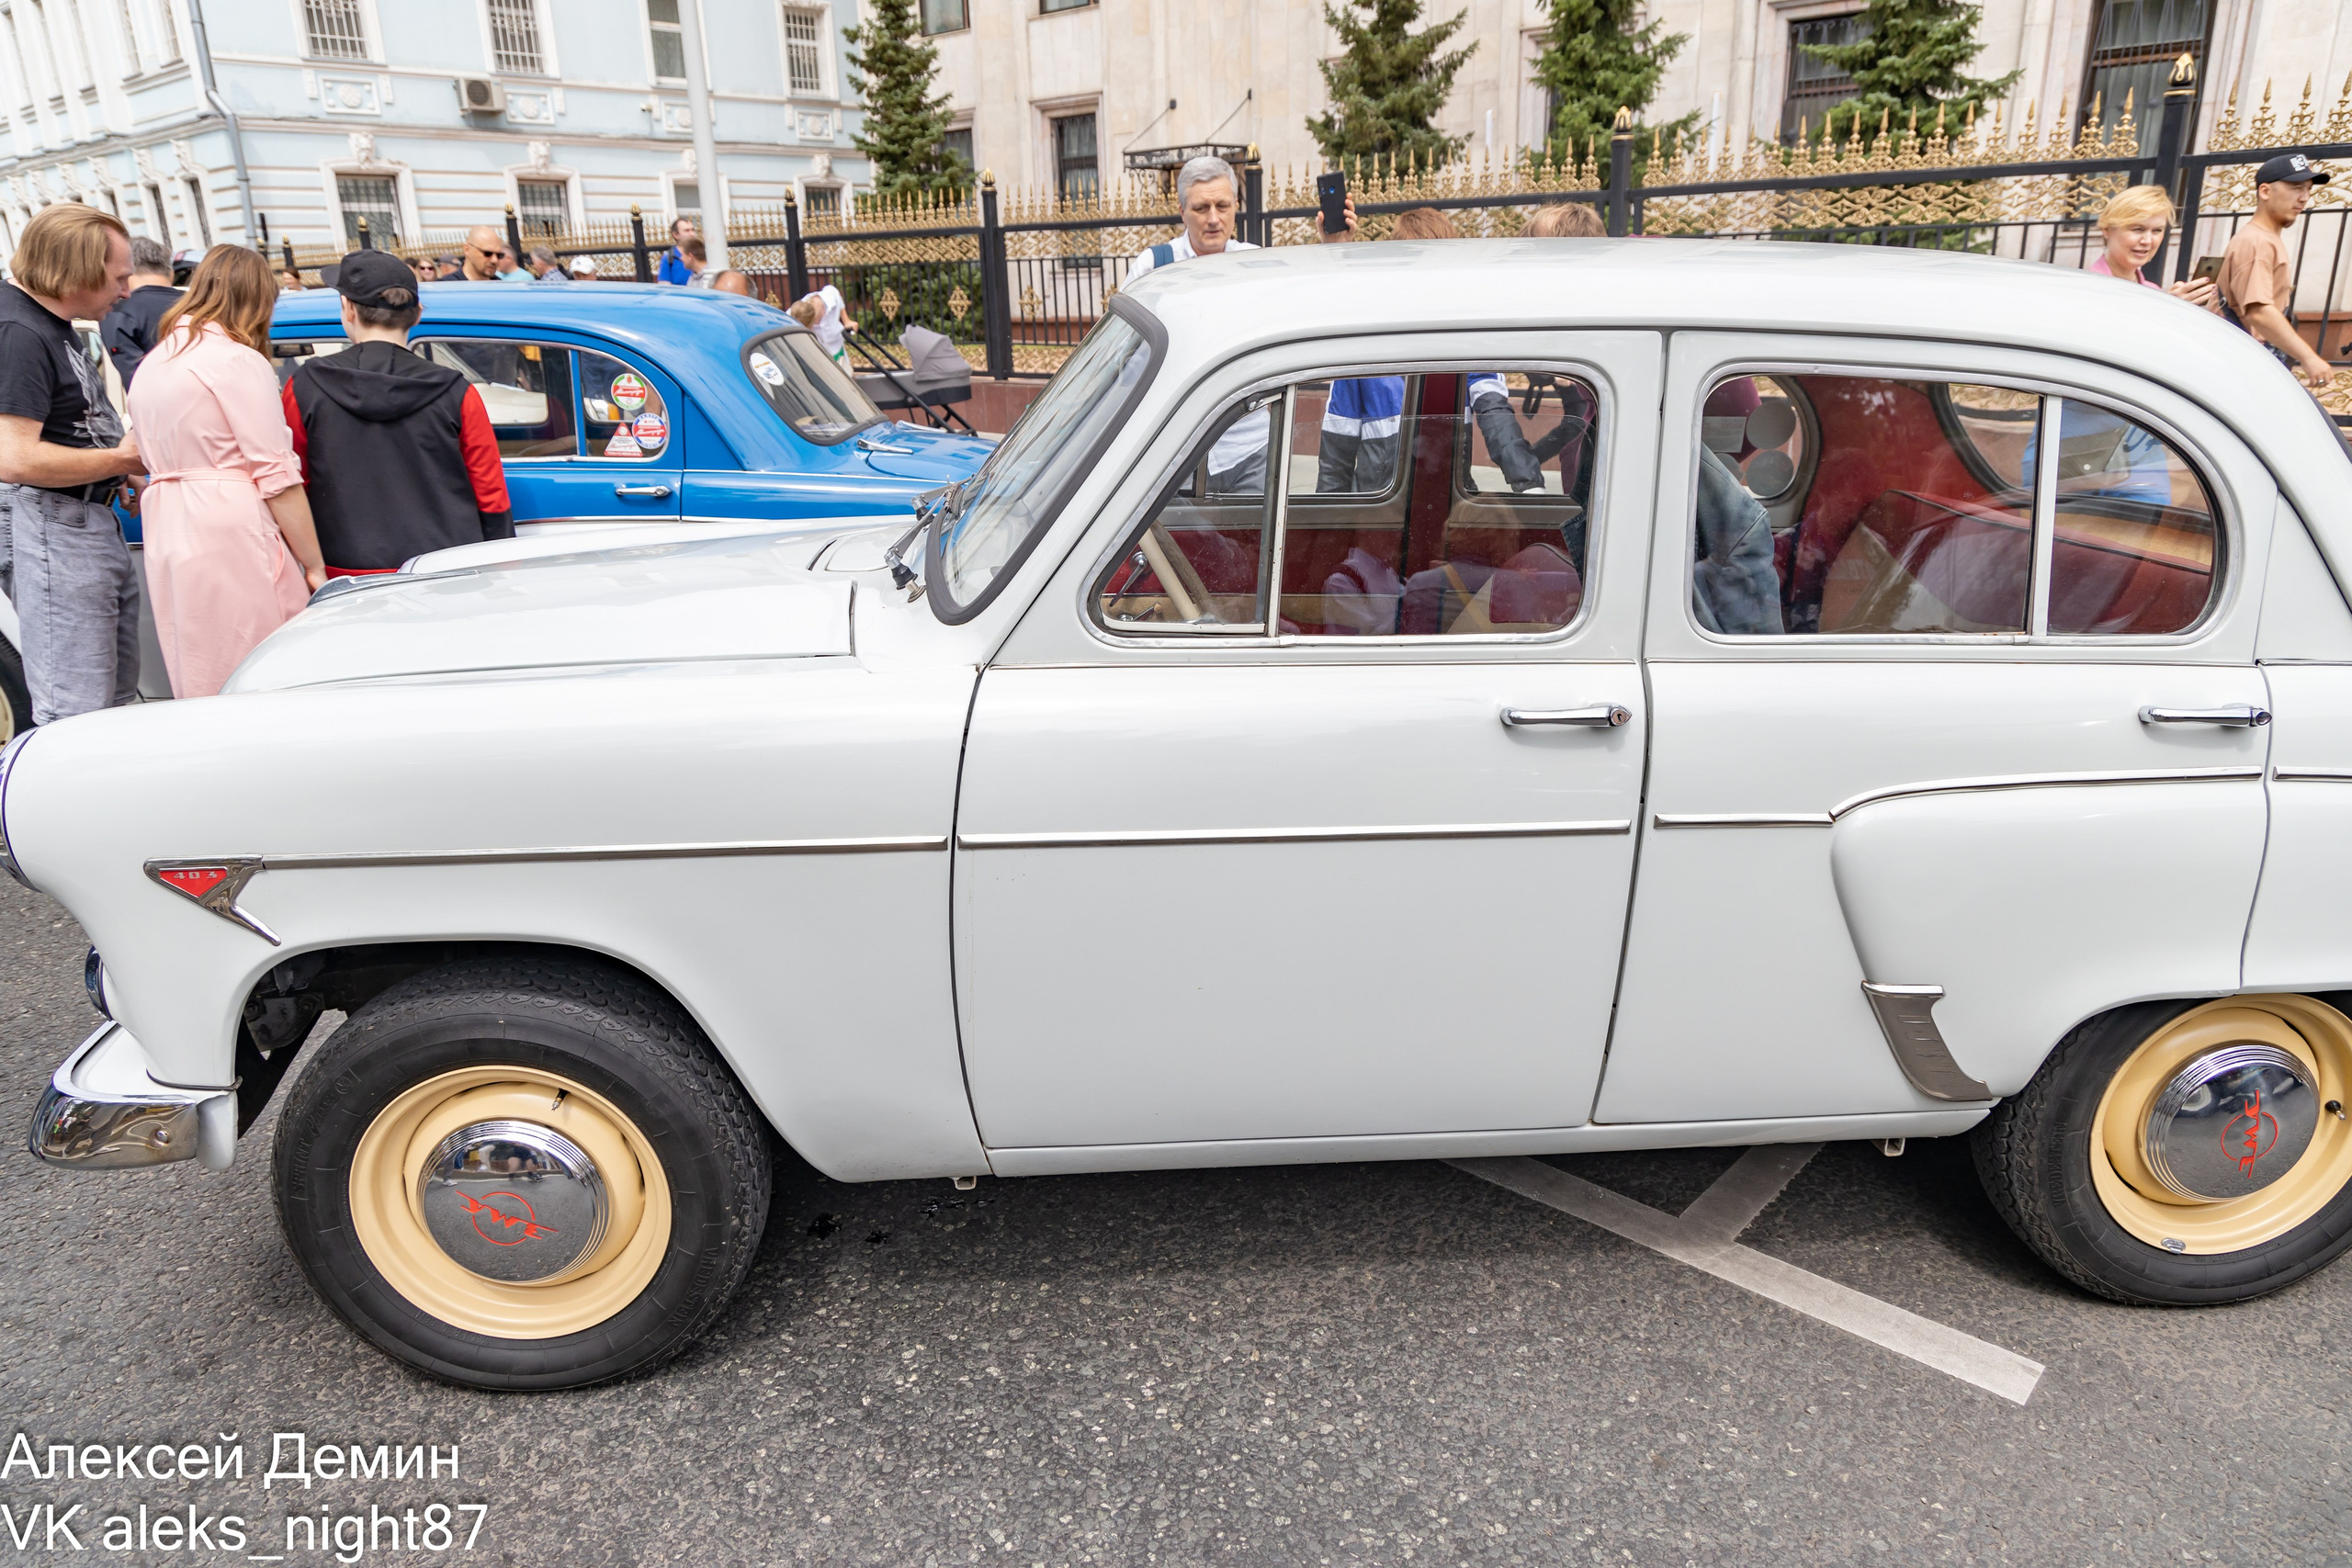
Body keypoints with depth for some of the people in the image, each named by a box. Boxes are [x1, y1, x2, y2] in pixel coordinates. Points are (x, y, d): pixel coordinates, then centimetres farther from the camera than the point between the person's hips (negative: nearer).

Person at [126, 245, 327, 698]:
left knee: (200, 686, 12)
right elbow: (277, 476, -10)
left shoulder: (153, 363, 19)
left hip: (168, 539, 8)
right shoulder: (238, 360, -6)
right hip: (232, 536, -8)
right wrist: (314, 566, -8)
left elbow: (151, 460, 15)